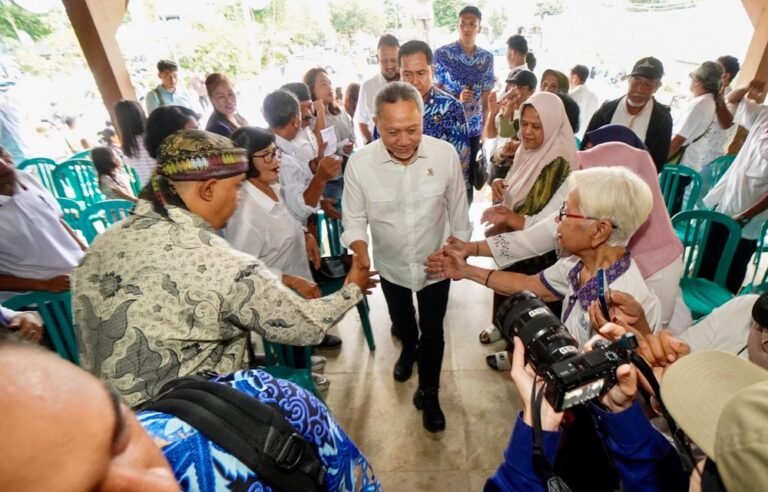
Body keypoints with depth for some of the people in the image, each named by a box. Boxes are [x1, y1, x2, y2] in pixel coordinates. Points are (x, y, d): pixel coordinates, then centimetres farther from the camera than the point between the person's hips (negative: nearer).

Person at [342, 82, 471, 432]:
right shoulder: (359, 163, -22)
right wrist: (361, 260, -27)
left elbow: (458, 213, -7)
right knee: (401, 321, 29)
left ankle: (428, 394, 40)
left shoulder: (446, 154, -21)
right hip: (390, 266, 2)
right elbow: (355, 220, -12)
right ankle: (408, 349, 64)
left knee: (433, 332, 14)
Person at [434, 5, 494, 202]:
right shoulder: (442, 54, -5)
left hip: (474, 127, 3)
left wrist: (485, 126, 8)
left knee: (468, 175, 9)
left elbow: (486, 95, 10)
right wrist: (457, 98, -19)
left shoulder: (487, 58, 6)